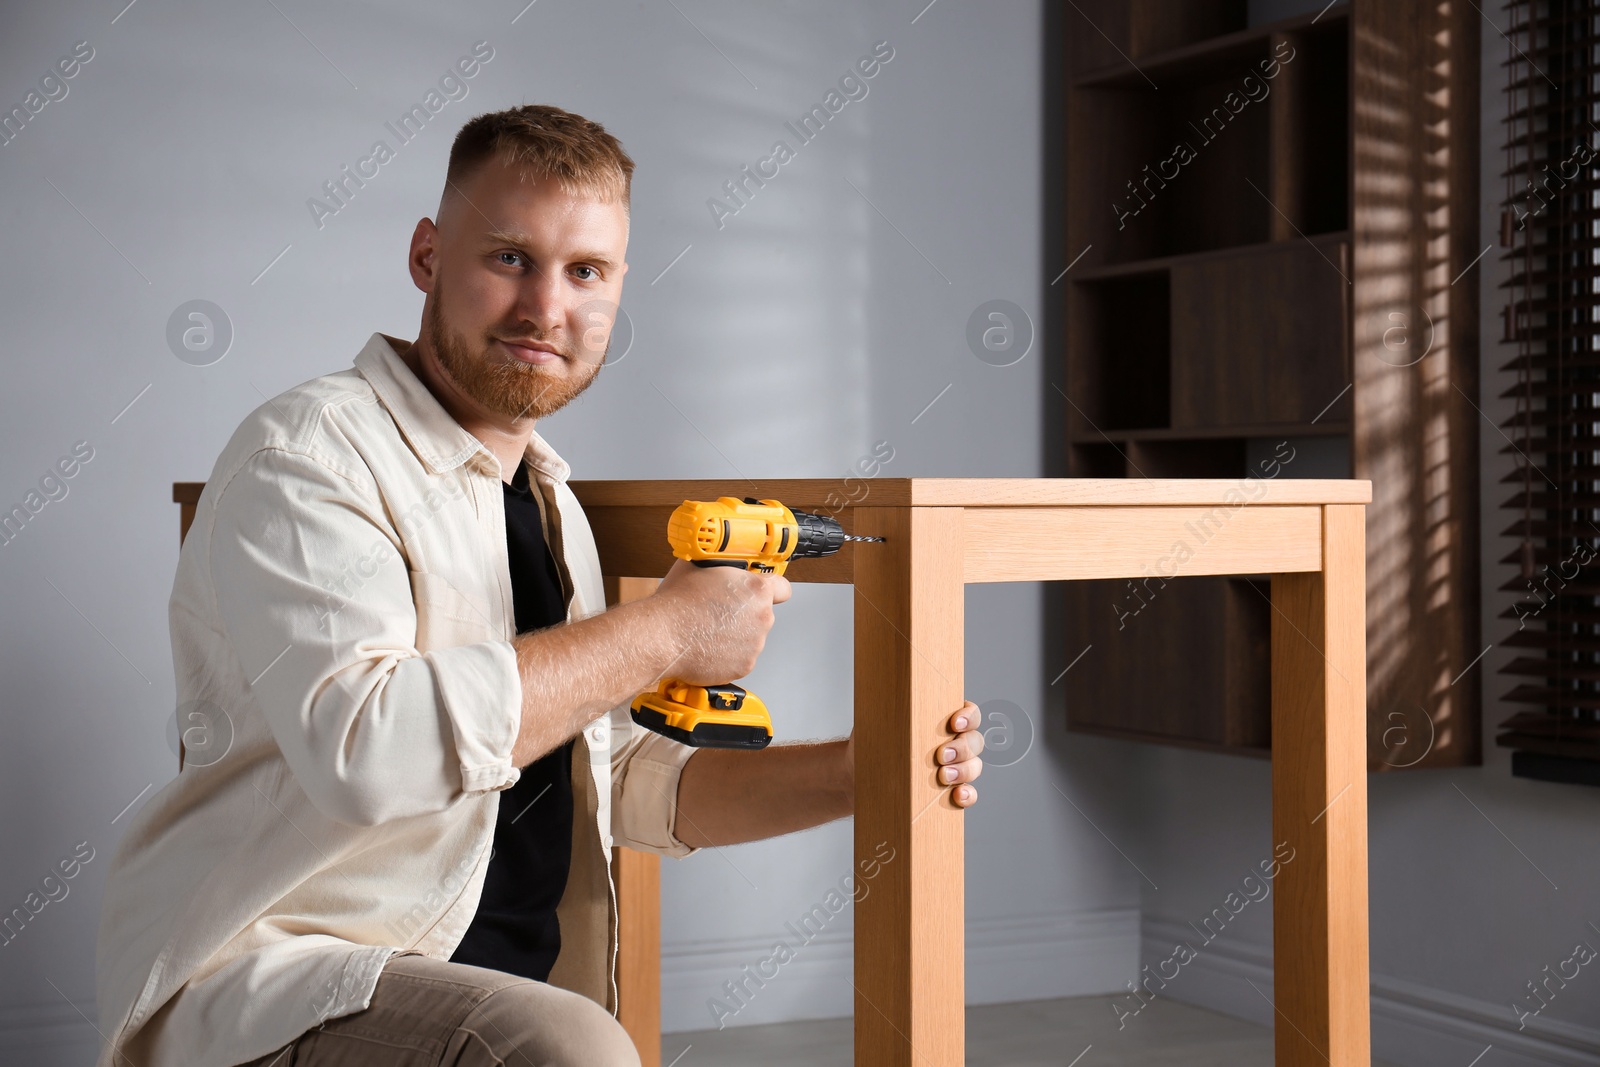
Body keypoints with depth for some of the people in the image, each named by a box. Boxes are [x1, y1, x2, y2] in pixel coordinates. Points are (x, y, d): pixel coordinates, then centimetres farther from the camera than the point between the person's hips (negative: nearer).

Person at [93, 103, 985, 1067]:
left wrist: (853, 776, 4)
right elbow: (363, 745, -27)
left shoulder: (551, 501, 16)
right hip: (264, 987, -8)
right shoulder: (306, 453, -11)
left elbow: (623, 777, 18)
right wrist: (663, 633, -18)